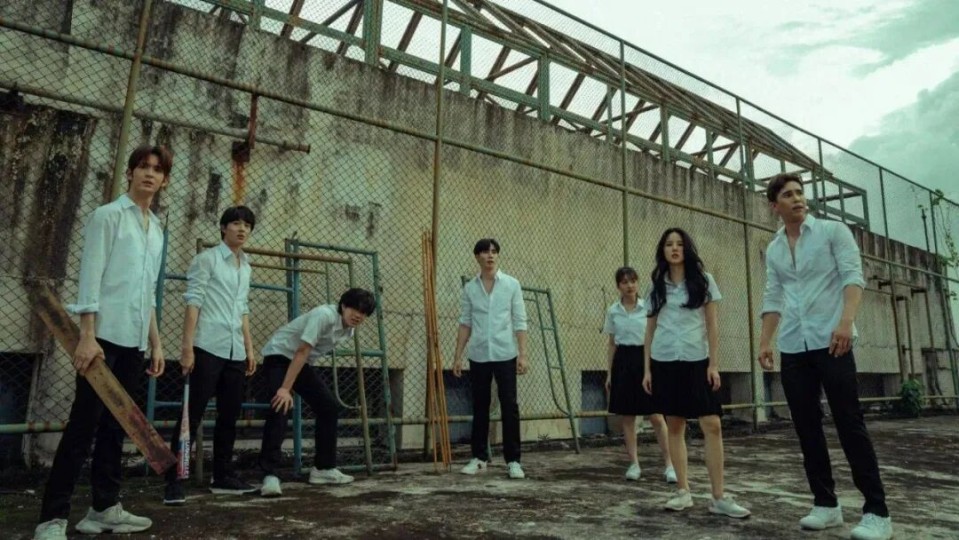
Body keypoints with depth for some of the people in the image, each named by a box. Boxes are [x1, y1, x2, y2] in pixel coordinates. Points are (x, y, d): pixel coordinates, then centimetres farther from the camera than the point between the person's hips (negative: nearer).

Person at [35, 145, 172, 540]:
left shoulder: (158, 229, 17)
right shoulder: (107, 216, -2)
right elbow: (90, 278, -10)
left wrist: (155, 343, 15)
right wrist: (87, 335, -17)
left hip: (134, 341, 7)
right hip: (104, 335, -6)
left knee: (115, 424, 10)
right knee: (83, 425, -6)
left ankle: (104, 508, 17)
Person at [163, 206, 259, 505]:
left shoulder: (246, 267, 17)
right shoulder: (207, 259, -2)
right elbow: (193, 302, -8)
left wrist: (249, 348, 16)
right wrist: (187, 346, -15)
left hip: (235, 352, 7)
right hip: (208, 348, -7)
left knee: (229, 416, 10)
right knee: (192, 416, -4)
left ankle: (223, 476, 20)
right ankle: (173, 482, 3)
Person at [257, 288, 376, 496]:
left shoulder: (348, 330, -1)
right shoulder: (324, 315, -28)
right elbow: (301, 352, -31)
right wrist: (285, 388, -33)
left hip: (301, 362, 9)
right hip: (278, 356, -9)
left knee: (329, 406, 3)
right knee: (280, 408, -25)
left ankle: (323, 468, 12)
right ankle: (270, 475, -25)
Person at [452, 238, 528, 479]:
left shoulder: (512, 284, 0)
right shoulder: (469, 288, 5)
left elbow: (520, 322, -2)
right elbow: (465, 323, 7)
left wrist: (522, 354, -9)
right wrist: (458, 355, 2)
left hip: (505, 355, -2)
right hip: (478, 356, 2)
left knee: (509, 407, -2)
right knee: (480, 407, 10)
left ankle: (513, 460, 6)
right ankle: (479, 457, 21)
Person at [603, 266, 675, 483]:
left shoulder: (647, 307, -1)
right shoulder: (613, 311, 5)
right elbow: (611, 344, 10)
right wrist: (609, 373, 6)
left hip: (644, 359, -2)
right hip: (623, 361, 2)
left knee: (656, 416, -5)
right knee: (626, 417, 6)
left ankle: (670, 464, 4)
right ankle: (634, 463, 16)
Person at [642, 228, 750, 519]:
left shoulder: (704, 280, 5)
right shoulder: (657, 287, 9)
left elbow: (712, 325, 2)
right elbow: (650, 330, 10)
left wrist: (714, 364, -5)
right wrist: (647, 369, 5)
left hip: (697, 360, -1)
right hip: (664, 362, 2)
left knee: (712, 425, -8)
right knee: (675, 426, 5)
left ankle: (718, 497, -1)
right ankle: (683, 491, 13)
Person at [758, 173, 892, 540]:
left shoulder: (833, 231, 2)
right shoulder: (773, 250, 14)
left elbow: (853, 276, -9)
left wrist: (846, 320, -24)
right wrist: (764, 342, 6)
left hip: (831, 342, -4)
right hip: (792, 348, 5)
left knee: (850, 425, -4)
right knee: (806, 427, 5)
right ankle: (825, 504, 15)